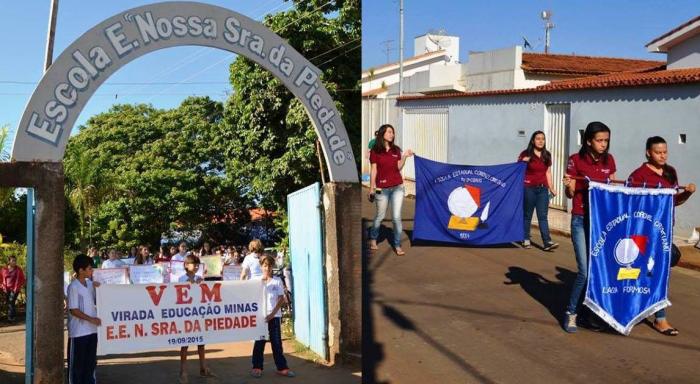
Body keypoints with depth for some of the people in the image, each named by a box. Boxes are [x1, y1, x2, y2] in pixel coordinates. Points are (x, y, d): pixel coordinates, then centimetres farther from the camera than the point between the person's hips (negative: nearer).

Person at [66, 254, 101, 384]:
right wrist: (91, 319, -19)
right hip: (78, 332, -7)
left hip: (91, 330, 7)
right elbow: (73, 310, -16)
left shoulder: (90, 284, 7)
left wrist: (98, 289, 3)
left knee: (91, 361, 15)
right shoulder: (73, 287, -14)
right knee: (76, 363, 4)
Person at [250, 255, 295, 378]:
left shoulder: (277, 281, 2)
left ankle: (282, 367, 9)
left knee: (277, 342, 5)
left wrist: (272, 313, -10)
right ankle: (257, 367, 13)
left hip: (274, 316, 0)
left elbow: (281, 299, -1)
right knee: (259, 342, 4)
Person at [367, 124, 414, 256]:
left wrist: (404, 157, -8)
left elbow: (399, 168, 5)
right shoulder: (375, 151, -2)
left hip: (397, 187, 3)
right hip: (382, 188, -2)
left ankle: (397, 245, 6)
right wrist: (371, 188, -2)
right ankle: (373, 239, 33)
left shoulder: (396, 150, 8)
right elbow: (373, 170, -2)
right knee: (380, 216, 9)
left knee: (397, 217, -1)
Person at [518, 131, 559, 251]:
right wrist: (523, 162, -18)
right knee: (527, 215, 6)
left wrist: (551, 188, 11)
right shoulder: (526, 154, -2)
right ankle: (526, 240, 17)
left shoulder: (547, 155, 10)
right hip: (529, 188, -3)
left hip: (543, 188, 3)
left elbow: (548, 173, 13)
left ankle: (547, 242, -10)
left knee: (543, 216, -3)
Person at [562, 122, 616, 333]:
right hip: (581, 221, -4)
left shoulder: (609, 160, 6)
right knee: (585, 271, -8)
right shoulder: (576, 160, -7)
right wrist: (568, 186, -24)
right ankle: (571, 312, 9)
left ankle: (593, 311, 19)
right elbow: (570, 194, -4)